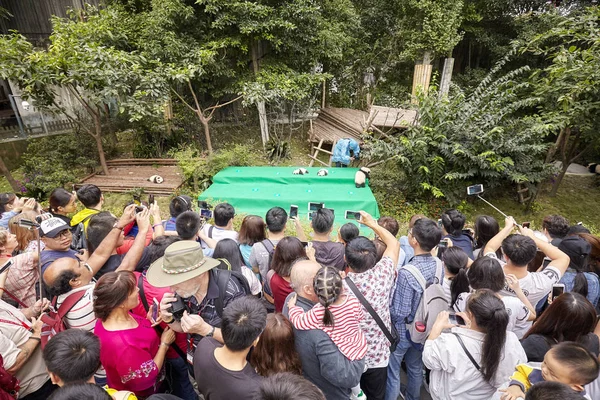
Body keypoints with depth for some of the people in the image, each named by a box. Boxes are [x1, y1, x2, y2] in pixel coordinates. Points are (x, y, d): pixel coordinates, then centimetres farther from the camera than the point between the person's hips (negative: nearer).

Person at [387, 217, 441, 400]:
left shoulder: (407, 273, -34)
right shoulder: (438, 265, -13)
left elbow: (399, 312, -27)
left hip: (402, 331, -7)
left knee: (392, 373, 15)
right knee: (416, 369, 28)